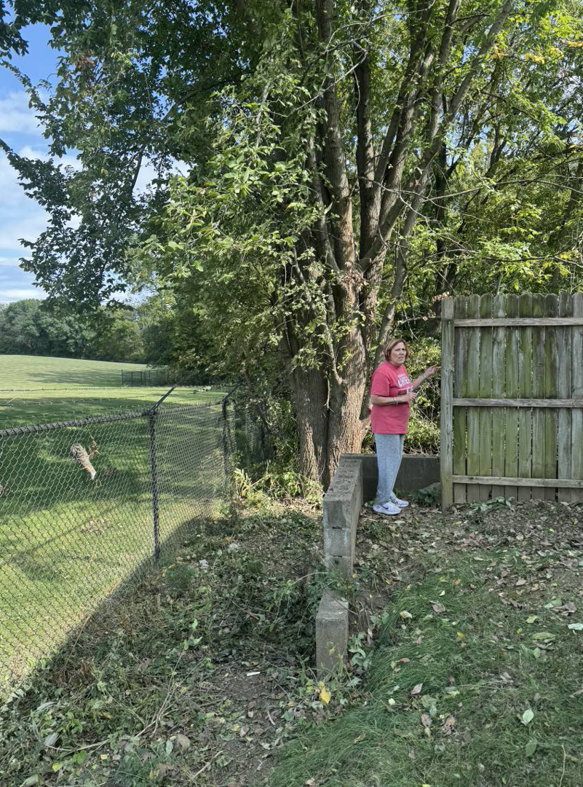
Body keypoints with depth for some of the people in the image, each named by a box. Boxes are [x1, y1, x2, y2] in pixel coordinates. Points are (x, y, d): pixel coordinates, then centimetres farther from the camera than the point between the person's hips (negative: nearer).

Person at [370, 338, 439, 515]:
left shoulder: (401, 368, 11)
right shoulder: (383, 372, -19)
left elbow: (407, 389, 22)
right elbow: (375, 399, -22)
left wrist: (425, 376, 14)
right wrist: (401, 399, -22)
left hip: (398, 425, 10)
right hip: (386, 426, -10)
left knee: (395, 461, 18)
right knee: (388, 462, -4)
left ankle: (388, 495, 31)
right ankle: (381, 502, 6)